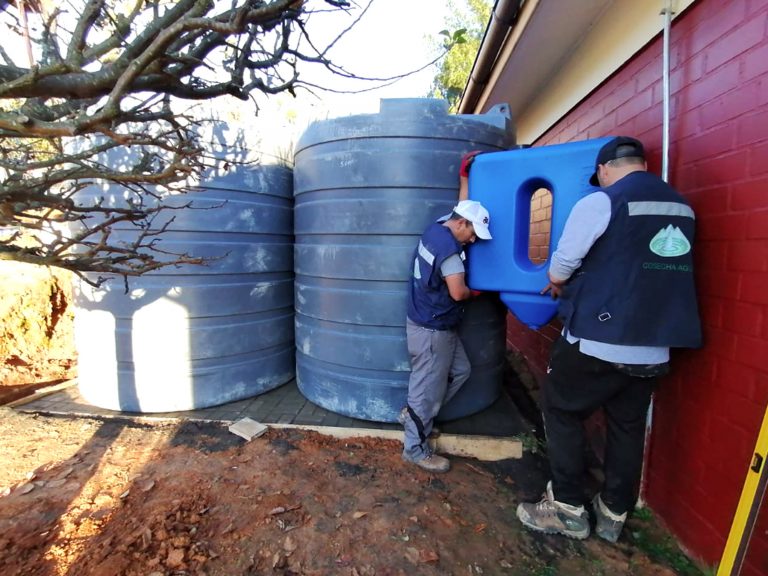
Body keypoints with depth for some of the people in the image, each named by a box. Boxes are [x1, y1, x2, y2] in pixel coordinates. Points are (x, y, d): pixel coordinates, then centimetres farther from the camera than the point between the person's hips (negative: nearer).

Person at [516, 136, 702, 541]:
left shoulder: (599, 203, -11)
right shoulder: (681, 208, 9)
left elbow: (559, 269, -7)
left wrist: (560, 287, 16)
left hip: (597, 343, -6)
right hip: (654, 349, 7)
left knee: (562, 414, 11)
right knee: (628, 428, 17)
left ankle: (568, 510, 19)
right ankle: (613, 514, 32)